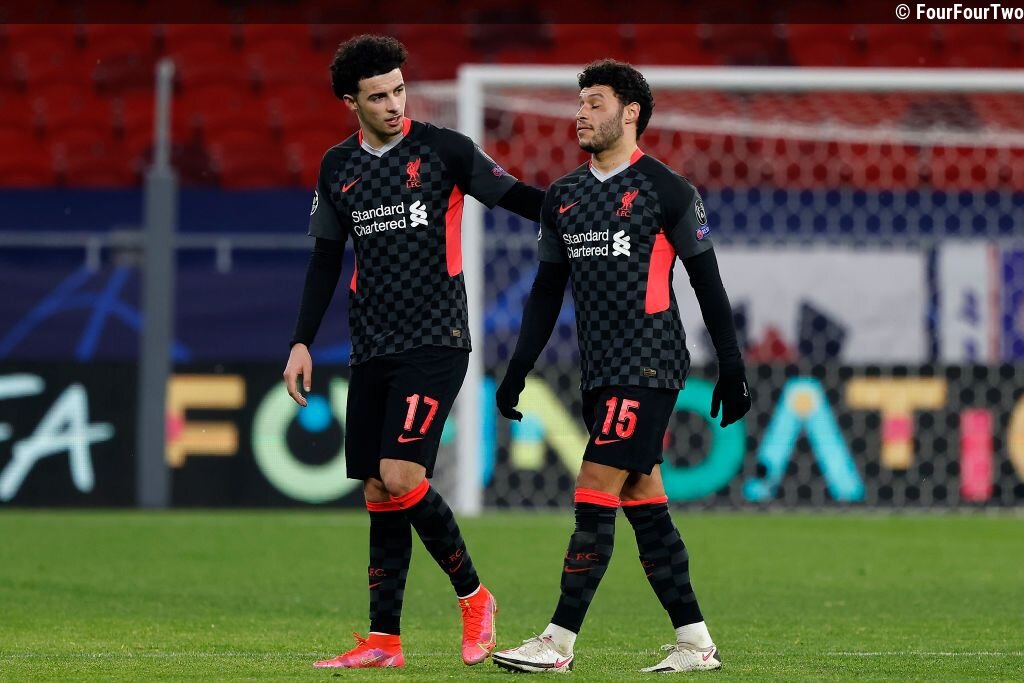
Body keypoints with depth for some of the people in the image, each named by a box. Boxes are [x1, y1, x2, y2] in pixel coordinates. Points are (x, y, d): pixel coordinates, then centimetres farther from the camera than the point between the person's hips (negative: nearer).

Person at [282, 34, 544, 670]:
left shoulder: (444, 150, -4)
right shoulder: (338, 167, 10)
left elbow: (517, 198, -3)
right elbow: (326, 259, 18)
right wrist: (303, 341, 13)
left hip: (435, 344, -5)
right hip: (373, 349, 5)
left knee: (400, 478, -17)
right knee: (377, 493, 4)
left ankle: (474, 597, 2)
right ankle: (384, 641, 8)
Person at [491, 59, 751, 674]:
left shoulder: (665, 190, -5)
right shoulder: (564, 197, 14)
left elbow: (707, 282, -4)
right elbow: (547, 290, 20)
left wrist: (732, 368, -5)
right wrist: (519, 369, 15)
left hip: (648, 366, -7)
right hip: (601, 370, 7)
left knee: (596, 494, -12)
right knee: (643, 502, 6)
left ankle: (559, 643, -12)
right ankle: (696, 644, 10)